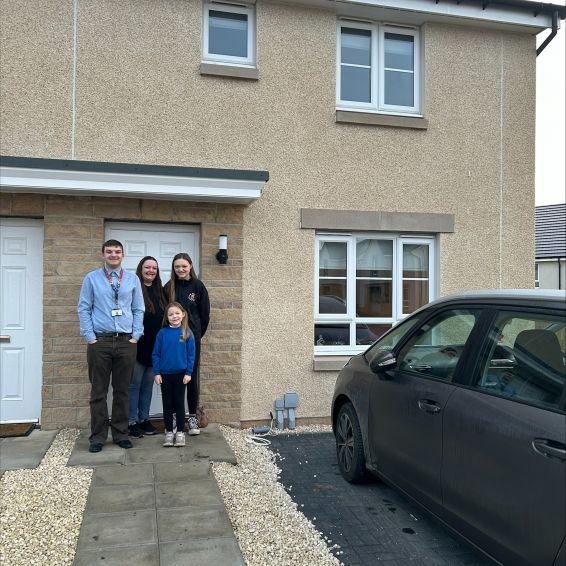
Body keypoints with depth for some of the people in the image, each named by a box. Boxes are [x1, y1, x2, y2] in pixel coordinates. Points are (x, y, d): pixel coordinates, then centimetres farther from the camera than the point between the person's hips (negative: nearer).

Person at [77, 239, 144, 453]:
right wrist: (90, 337, -6)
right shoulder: (92, 278, 4)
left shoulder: (132, 279, 8)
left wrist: (135, 337, -1)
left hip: (126, 341, 2)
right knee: (99, 391, 4)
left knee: (122, 391, 9)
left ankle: (120, 433, 20)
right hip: (99, 341, -1)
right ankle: (98, 436, 14)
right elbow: (83, 309, 1)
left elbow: (138, 310, 8)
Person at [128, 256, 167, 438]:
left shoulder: (160, 291, 10)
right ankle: (132, 422, 13)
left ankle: (144, 419, 24)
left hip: (155, 347, 6)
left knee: (148, 384, 14)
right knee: (135, 384, 3)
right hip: (138, 346, -6)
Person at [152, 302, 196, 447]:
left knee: (179, 403, 7)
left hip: (180, 374, -1)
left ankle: (180, 432, 17)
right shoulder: (162, 333, -3)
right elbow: (156, 354, 1)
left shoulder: (187, 333, -5)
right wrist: (157, 373, -4)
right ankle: (169, 432, 20)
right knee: (167, 404, 9)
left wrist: (188, 373, -7)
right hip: (165, 374, 1)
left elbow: (191, 354, -2)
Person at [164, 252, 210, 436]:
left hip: (192, 338, -1)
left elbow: (205, 314, 4)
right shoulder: (169, 287, 4)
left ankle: (192, 418, 13)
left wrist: (197, 334, 7)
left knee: (192, 378, 3)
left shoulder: (198, 286, 0)